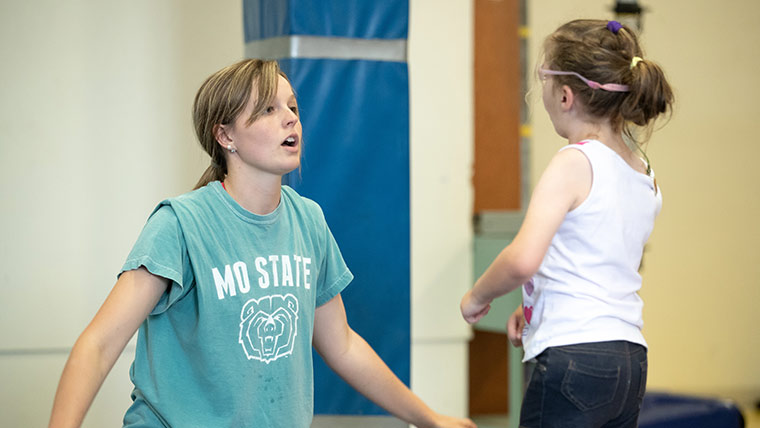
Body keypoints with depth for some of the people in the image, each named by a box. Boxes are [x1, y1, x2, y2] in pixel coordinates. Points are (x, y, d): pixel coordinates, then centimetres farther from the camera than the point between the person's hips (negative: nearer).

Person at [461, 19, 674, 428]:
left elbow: (522, 261, -24)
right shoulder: (643, 171, 13)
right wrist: (533, 307, 18)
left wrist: (476, 297, -5)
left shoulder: (574, 164, -12)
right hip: (631, 360, 8)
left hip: (573, 359, -8)